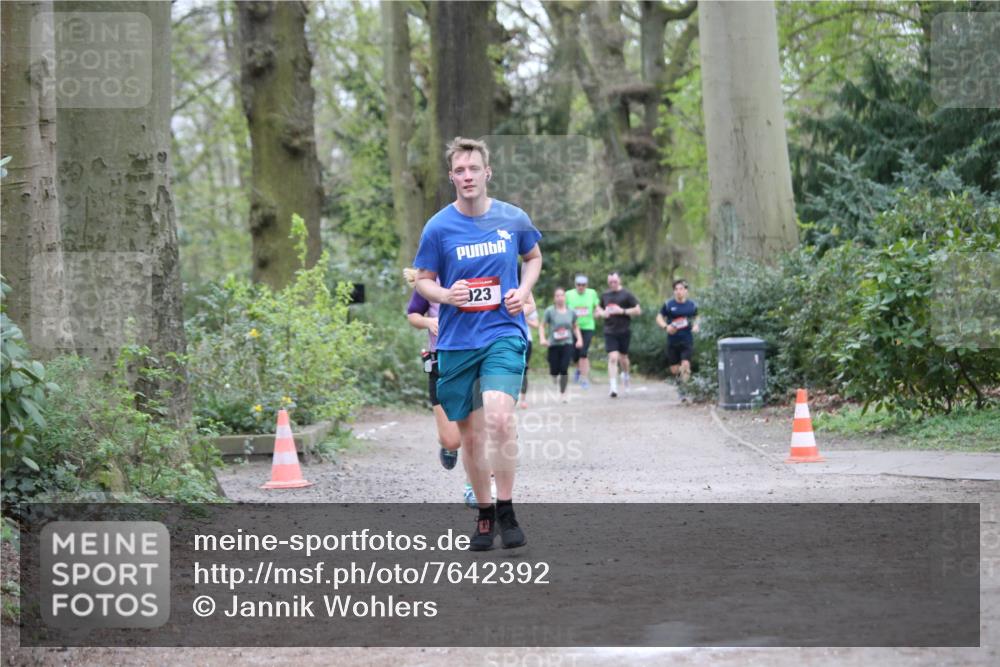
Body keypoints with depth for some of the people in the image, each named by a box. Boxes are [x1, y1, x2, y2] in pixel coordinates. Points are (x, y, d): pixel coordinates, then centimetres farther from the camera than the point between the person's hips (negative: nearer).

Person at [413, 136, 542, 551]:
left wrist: (524, 291, 1)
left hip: (504, 333, -1)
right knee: (470, 434, 8)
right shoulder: (438, 227, -3)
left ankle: (506, 511, -9)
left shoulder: (514, 219, 0)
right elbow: (422, 280, 7)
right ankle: (484, 514, 25)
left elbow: (534, 257, 19)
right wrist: (446, 295, -14)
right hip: (456, 341, 1)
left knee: (499, 418, -22)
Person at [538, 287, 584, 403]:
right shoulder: (550, 311, -3)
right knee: (554, 372, -1)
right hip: (553, 344, -1)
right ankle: (554, 375, 36)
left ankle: (562, 393, 3)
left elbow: (575, 327, 18)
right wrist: (542, 338, -14)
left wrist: (579, 339, 7)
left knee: (564, 369, -10)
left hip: (567, 344, 1)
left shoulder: (571, 312, 6)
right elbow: (542, 325, -1)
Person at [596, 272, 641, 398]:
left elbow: (638, 310, -5)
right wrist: (602, 313, -1)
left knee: (623, 357, 11)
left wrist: (622, 311, -15)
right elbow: (598, 309, 23)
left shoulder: (626, 295, -3)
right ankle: (613, 387, -14)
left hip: (624, 331, -1)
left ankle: (625, 375, 45)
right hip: (609, 332, 1)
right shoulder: (605, 295, 9)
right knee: (612, 358, -11)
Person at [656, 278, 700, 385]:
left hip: (687, 341, 0)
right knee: (674, 370, 3)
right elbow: (659, 318, 7)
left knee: (685, 364, -18)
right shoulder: (668, 304, 1)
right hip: (672, 341, 0)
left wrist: (695, 326, 0)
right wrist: (666, 327, -13)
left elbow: (696, 318, 22)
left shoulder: (692, 305, 5)